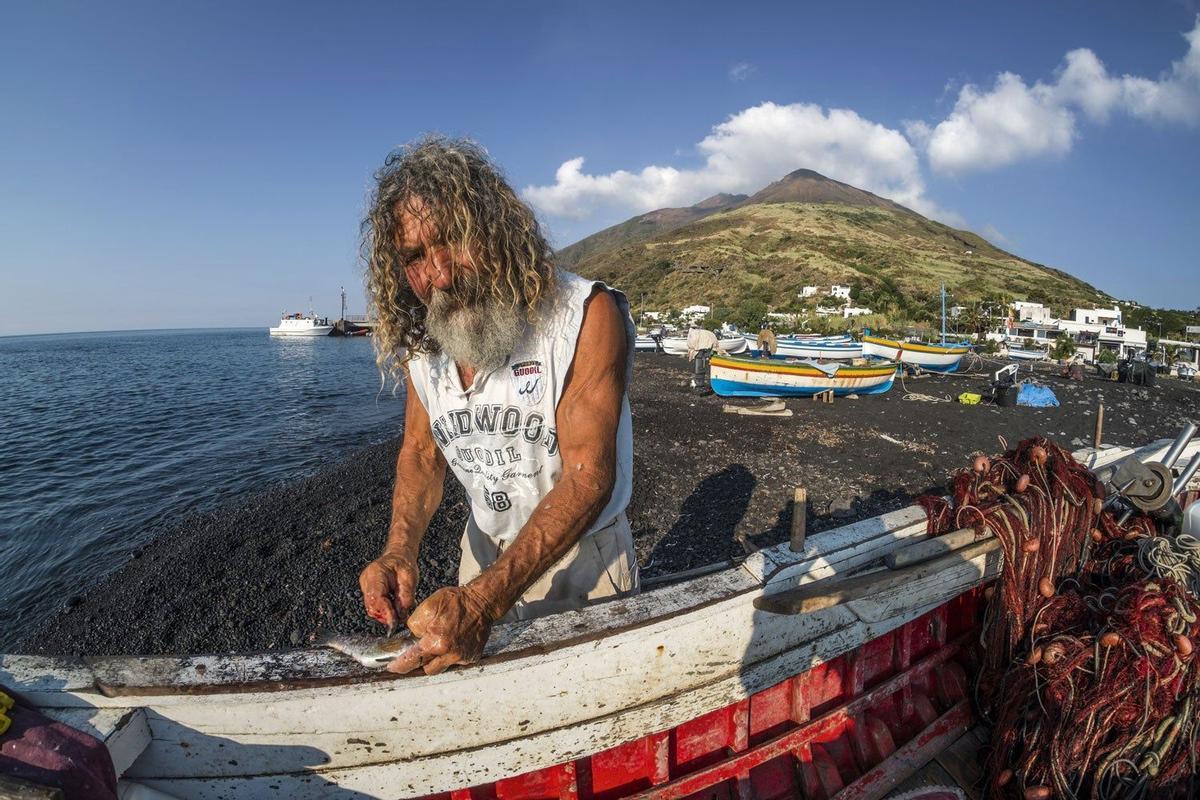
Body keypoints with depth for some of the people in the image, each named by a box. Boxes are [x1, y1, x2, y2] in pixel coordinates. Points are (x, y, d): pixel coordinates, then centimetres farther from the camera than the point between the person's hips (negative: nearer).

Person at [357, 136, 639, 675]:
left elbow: (588, 476, -30)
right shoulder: (419, 340, -8)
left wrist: (483, 601, -38)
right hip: (486, 552, 4)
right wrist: (399, 550, -18)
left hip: (581, 558, -4)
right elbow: (422, 451, 2)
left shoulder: (587, 314, -26)